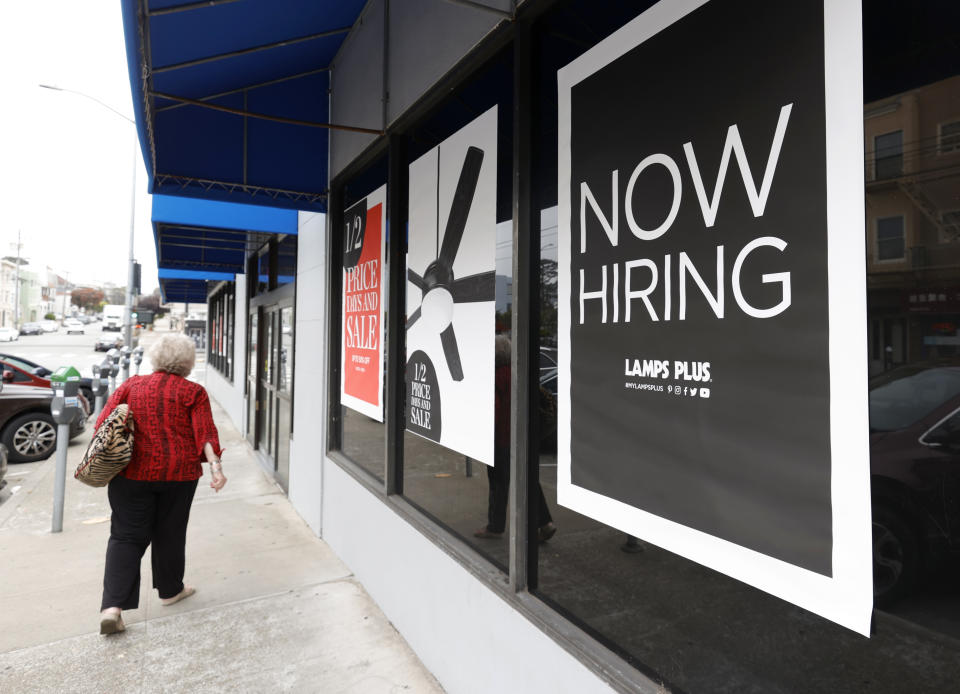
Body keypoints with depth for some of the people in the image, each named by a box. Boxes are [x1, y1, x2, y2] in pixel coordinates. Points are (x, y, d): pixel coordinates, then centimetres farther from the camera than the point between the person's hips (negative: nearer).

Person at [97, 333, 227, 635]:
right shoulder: (193, 392, -1)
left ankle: (112, 606, -3)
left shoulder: (131, 385, 7)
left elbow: (103, 424, 2)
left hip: (132, 472, 2)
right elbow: (205, 433, -12)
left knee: (127, 535, 8)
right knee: (170, 533, 14)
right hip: (178, 473, -1)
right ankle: (170, 590, 30)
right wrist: (215, 466, -17)